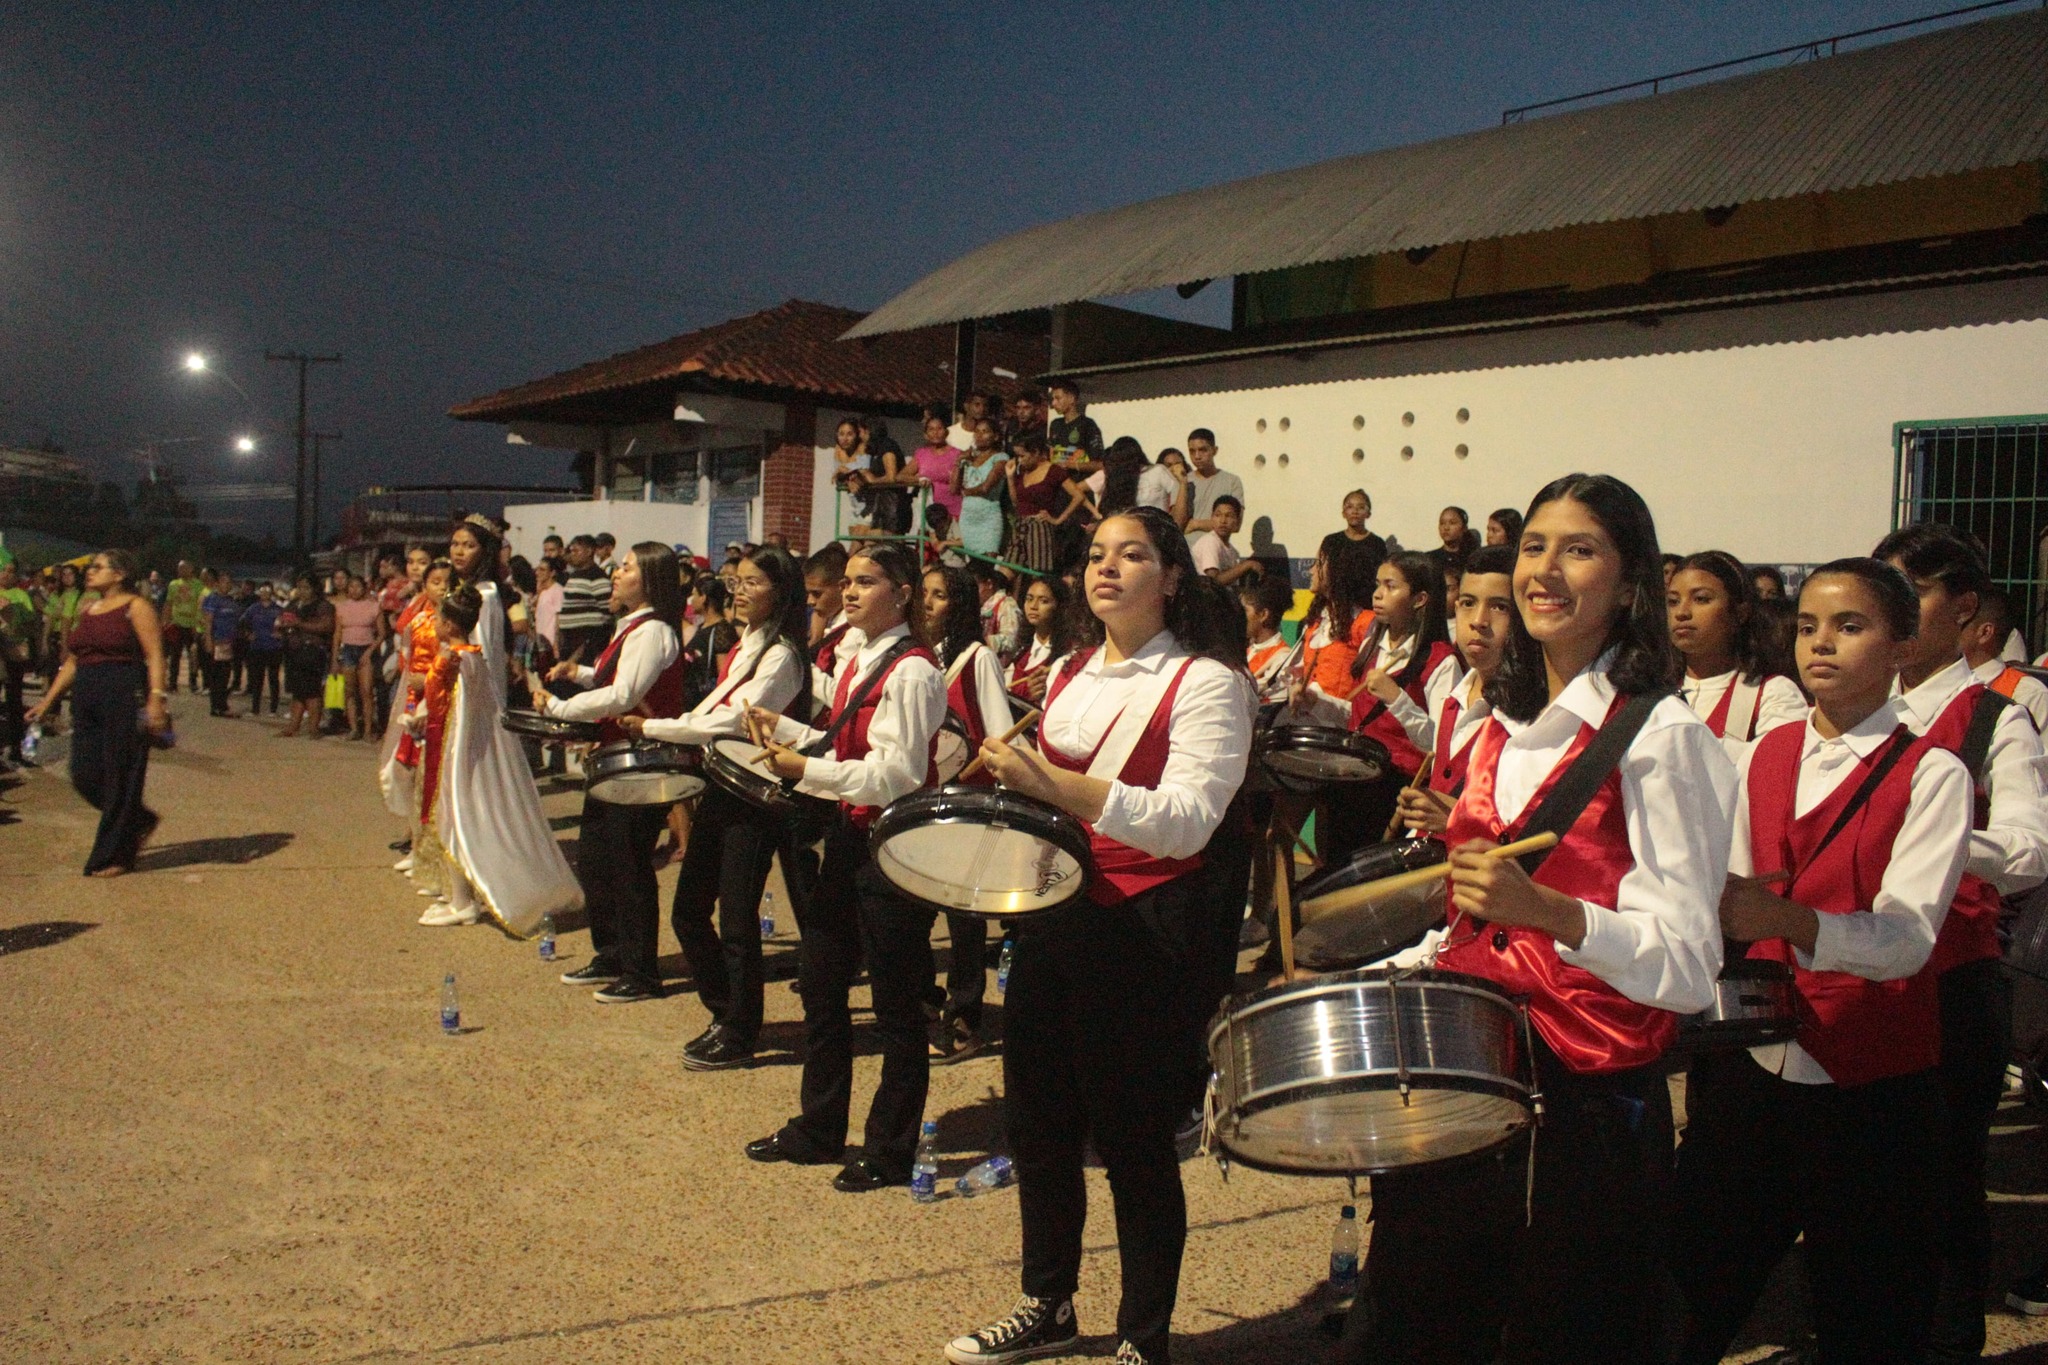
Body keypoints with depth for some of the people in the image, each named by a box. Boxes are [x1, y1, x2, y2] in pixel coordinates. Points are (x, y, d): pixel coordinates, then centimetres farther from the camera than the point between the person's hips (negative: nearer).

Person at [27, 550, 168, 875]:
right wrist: (48, 700, 18)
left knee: (120, 777, -2)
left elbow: (155, 656, -13)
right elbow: (72, 662, 21)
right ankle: (139, 822, 26)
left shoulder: (136, 607, -4)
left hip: (125, 698, -8)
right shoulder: (87, 612, 17)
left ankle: (113, 856, 7)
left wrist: (156, 698, -24)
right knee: (85, 777, 5)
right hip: (87, 701, 8)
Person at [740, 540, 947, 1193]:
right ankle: (818, 1129, 34)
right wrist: (785, 728, 5)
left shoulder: (911, 672, -18)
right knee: (821, 985, 18)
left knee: (896, 1005, 4)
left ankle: (889, 1151, 19)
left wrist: (806, 769, -21)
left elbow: (897, 776, -23)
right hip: (848, 838, 10)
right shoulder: (859, 661, 10)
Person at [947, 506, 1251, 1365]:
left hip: (1145, 931, -7)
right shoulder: (1069, 674, 12)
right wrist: (1012, 792, 3)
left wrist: (1054, 783, -30)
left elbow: (1188, 822, -22)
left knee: (1134, 1141, 4)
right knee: (1037, 1123, 16)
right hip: (1052, 919, 7)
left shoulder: (1205, 681, -10)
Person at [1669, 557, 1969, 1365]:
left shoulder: (1931, 775, -6)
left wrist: (1784, 918, -38)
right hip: (1752, 1069, 4)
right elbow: (1731, 906, 9)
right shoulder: (1761, 759, 8)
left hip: (1873, 1087, -4)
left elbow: (1907, 936, -21)